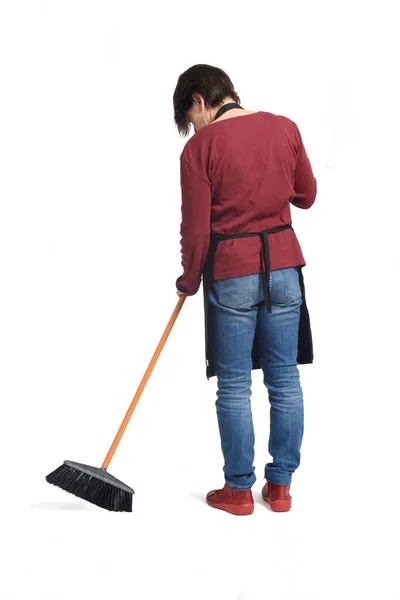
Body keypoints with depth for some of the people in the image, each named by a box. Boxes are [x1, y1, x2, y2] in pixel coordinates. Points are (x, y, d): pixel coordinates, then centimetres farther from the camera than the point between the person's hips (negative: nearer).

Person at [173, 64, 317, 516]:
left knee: (234, 385, 6)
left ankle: (239, 490, 15)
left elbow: (196, 228, -7)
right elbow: (306, 195, 13)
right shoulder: (284, 128, 3)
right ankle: (280, 485, 18)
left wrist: (189, 280, 7)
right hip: (283, 263, 4)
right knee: (284, 378, 10)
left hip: (230, 272, -4)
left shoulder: (200, 146, -8)